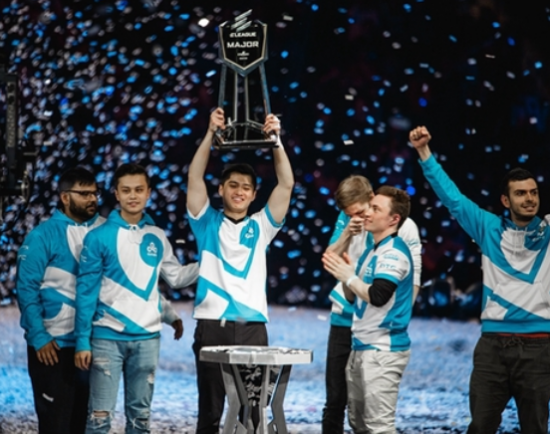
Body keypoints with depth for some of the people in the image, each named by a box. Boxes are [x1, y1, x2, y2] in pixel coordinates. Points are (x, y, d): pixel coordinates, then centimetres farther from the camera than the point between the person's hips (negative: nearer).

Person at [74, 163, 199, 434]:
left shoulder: (157, 237, 8)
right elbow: (86, 291, -6)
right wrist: (82, 341, -10)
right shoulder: (99, 237, -5)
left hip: (147, 338, 4)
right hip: (107, 338, -4)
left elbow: (175, 277, 16)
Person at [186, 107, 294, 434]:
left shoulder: (260, 227, 12)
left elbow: (287, 184, 4)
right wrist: (211, 135, -11)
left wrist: (276, 140, -6)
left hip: (252, 328, 1)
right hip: (212, 326, -1)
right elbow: (195, 179, -2)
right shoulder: (208, 223, 9)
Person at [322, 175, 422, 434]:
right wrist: (347, 234, -15)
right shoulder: (346, 220, 3)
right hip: (345, 319, 3)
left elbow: (413, 279, -6)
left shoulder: (404, 228, -8)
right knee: (335, 398, 7)